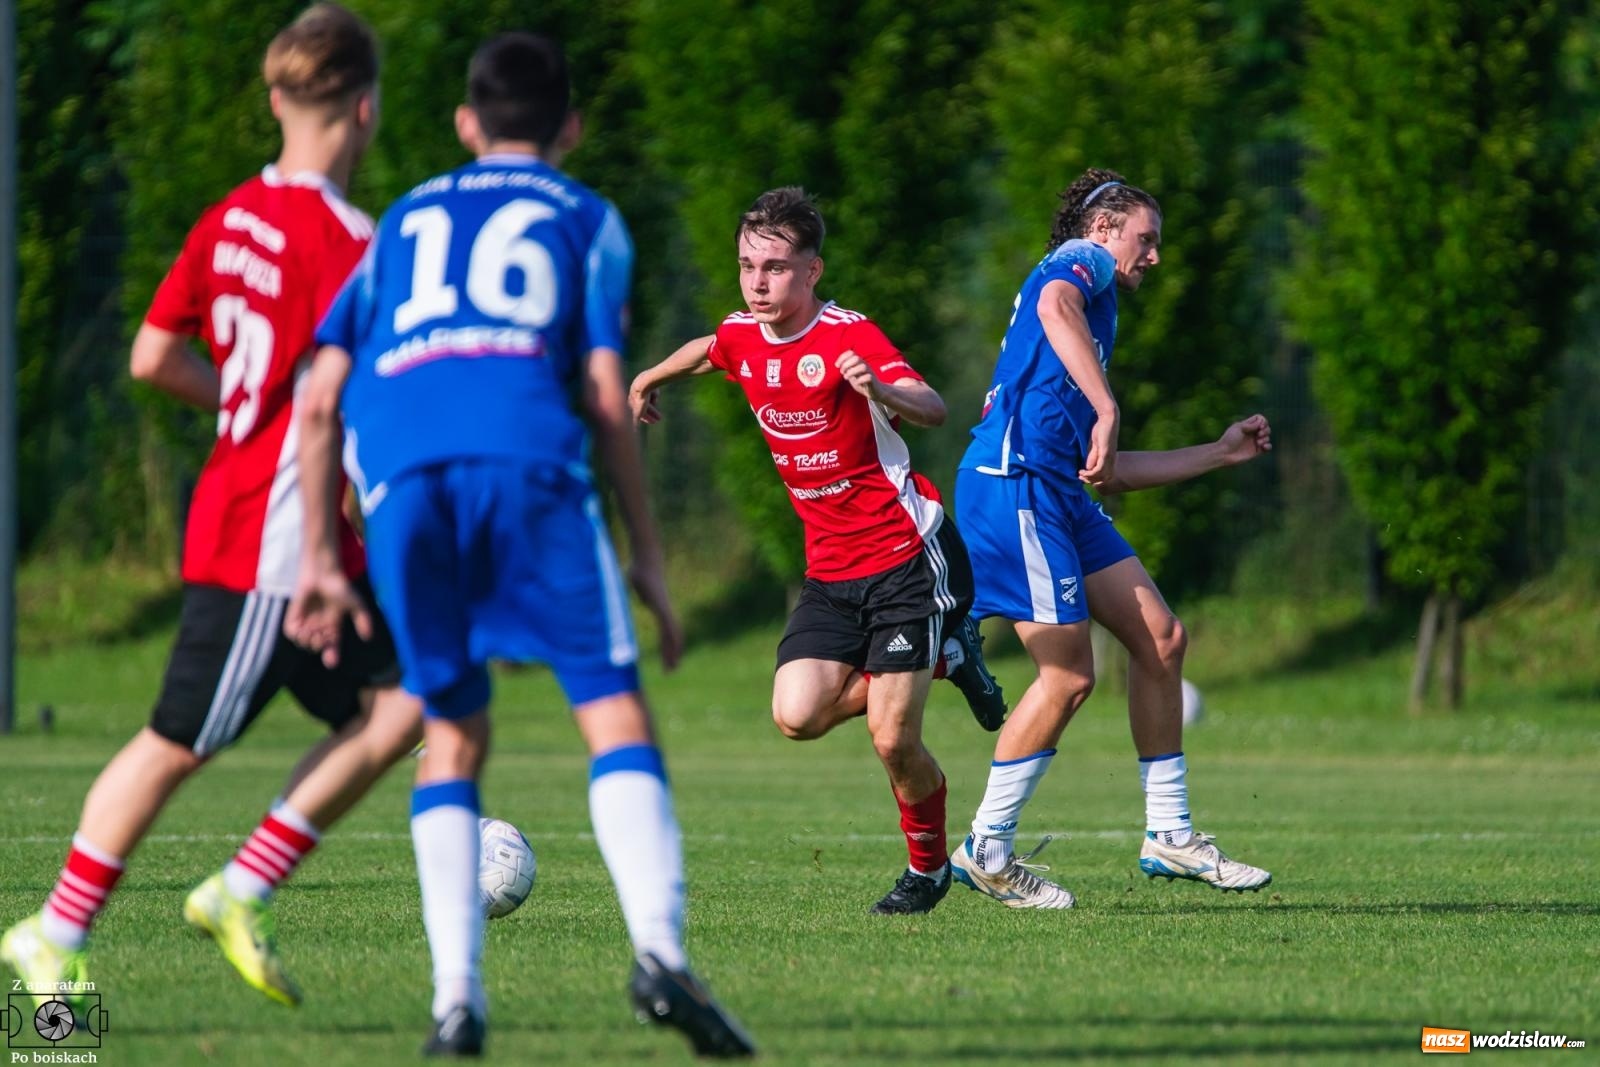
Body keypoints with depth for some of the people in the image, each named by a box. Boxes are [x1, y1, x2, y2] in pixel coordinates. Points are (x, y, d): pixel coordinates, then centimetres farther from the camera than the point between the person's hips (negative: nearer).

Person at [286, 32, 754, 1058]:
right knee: (615, 714, -4)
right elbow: (606, 394, 9)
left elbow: (322, 398, 22)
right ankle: (659, 947, -26)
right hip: (531, 467, -3)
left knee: (452, 734, 14)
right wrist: (649, 556, 12)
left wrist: (321, 560, 26)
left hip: (401, 476, 3)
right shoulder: (584, 219, 21)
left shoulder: (403, 223, 30)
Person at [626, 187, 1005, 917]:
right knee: (797, 716, -13)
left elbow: (932, 410, -32)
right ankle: (941, 660, 14)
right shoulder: (741, 338, 3)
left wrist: (879, 389, -52)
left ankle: (929, 868, 18)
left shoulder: (848, 337, -16)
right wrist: (651, 378, 46)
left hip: (907, 555, -6)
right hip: (831, 569, 6)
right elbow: (709, 350, 30)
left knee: (892, 739, -11)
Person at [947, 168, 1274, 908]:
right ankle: (986, 849, 1)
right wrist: (1107, 409, -31)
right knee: (1070, 674, -10)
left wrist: (1222, 453, 37)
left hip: (1063, 498, 10)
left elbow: (1109, 473, 32)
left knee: (1161, 638, 7)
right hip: (1015, 481, -10)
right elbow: (1054, 305, -23)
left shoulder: (1097, 310, 30)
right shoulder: (1081, 261, 5)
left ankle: (1168, 836, 11)